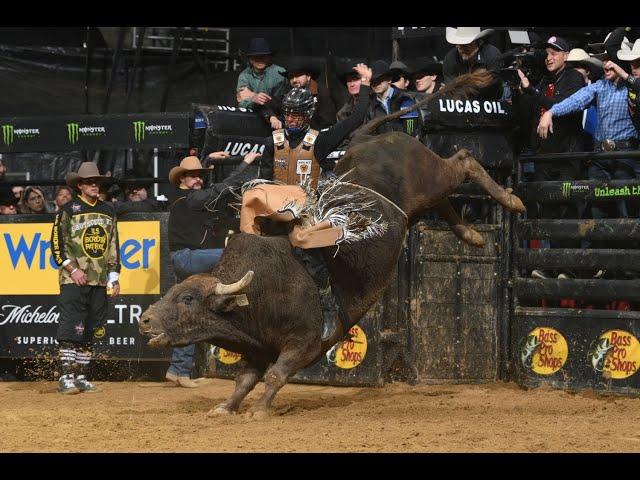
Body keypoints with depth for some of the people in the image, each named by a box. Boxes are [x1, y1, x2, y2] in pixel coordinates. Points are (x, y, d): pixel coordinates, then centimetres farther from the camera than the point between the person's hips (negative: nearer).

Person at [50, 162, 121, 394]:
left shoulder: (108, 211, 16)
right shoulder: (68, 210, 0)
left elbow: (113, 246, 20)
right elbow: (57, 244, -4)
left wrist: (114, 276, 13)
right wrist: (72, 269, -13)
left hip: (100, 281, 5)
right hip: (74, 280, -5)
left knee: (89, 332, 7)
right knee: (71, 329, -12)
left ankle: (81, 376, 12)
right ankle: (67, 377, -12)